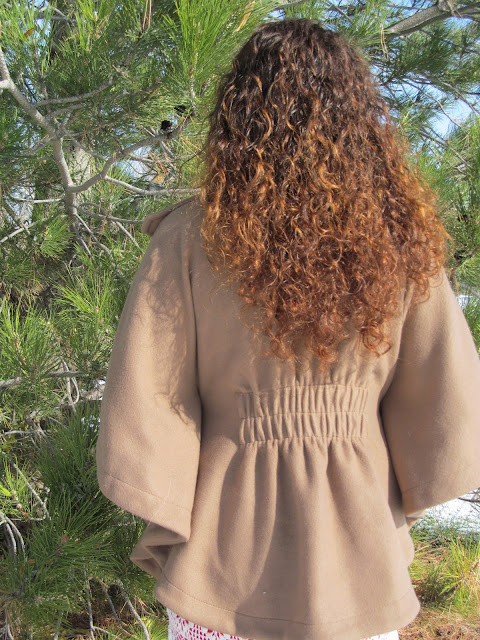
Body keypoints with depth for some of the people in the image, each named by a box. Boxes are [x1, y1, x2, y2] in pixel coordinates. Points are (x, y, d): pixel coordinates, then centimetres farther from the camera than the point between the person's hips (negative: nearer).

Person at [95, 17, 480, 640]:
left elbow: (142, 408, -14)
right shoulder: (403, 237, -9)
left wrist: (167, 529, 1)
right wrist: (396, 505, 12)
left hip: (226, 550, -1)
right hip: (360, 551, 2)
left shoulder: (191, 236, -16)